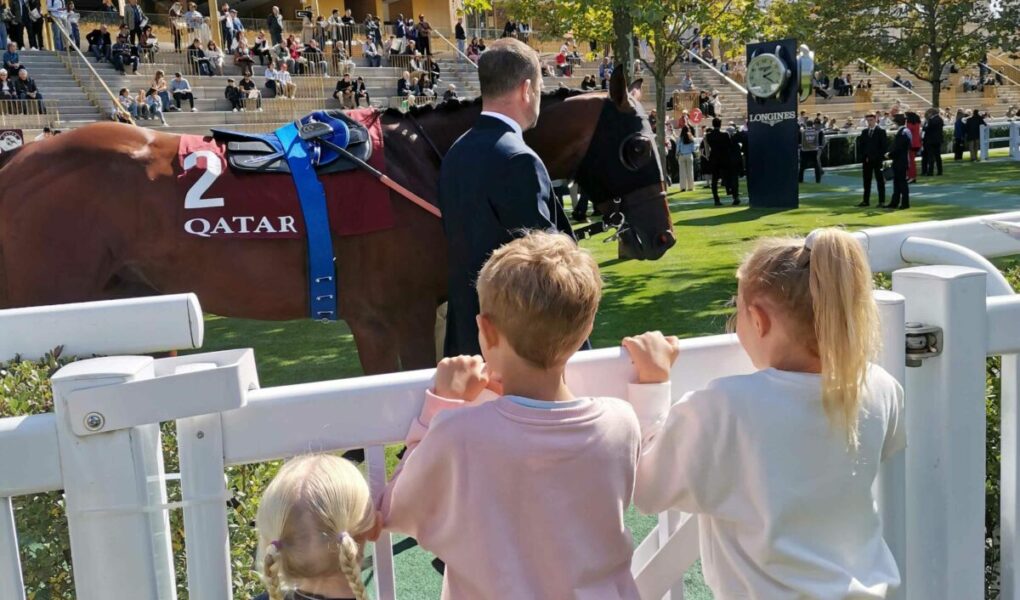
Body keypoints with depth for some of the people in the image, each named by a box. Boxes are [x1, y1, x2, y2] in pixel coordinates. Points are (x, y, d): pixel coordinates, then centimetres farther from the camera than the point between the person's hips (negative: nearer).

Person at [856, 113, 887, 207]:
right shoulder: (864, 132, 11)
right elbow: (861, 145, 12)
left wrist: (880, 158, -12)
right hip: (866, 160, 5)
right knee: (866, 181, 8)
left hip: (877, 160, -5)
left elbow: (884, 146, -6)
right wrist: (863, 157, 0)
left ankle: (882, 201, 3)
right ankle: (866, 201, 14)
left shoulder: (881, 131, -3)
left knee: (880, 181, 0)